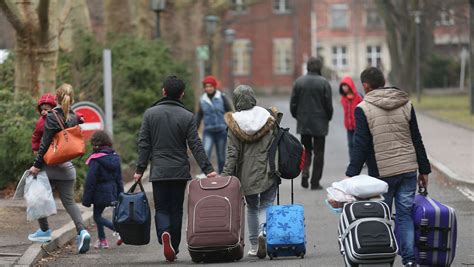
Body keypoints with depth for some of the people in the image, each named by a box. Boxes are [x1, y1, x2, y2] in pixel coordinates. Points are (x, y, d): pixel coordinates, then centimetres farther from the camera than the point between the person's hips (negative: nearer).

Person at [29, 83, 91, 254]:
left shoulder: (52, 116, -12)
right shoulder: (73, 118, 5)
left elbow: (45, 143, -13)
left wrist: (37, 164, -9)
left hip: (50, 165, -5)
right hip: (67, 166, 5)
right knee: (69, 201, 5)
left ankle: (44, 231, 22)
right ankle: (82, 231, -15)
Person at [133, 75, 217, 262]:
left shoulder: (150, 113, 0)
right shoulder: (187, 116, -3)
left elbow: (144, 144, 0)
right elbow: (195, 146, -6)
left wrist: (140, 169, 4)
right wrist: (207, 169, -4)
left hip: (158, 171, 0)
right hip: (180, 171, 0)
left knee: (161, 209, 6)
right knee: (176, 210, 10)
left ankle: (164, 233, -24)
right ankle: (174, 249, 12)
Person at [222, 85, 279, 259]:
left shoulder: (235, 122, -6)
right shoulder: (268, 117, -2)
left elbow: (232, 153, -9)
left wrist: (226, 176, -7)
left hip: (247, 173, 0)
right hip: (268, 171, 0)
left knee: (252, 207, 17)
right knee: (266, 205, 9)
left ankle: (254, 245, 17)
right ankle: (263, 232, -20)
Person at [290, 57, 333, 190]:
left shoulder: (299, 82, -1)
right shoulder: (324, 83, -10)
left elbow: (293, 104, 1)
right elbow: (329, 105, -8)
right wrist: (328, 118, 10)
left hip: (303, 123, 3)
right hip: (320, 124, -2)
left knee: (306, 149, 18)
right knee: (318, 152, 5)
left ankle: (305, 171, -6)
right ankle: (315, 182, 4)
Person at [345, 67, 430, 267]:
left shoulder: (363, 109, -6)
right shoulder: (406, 104, 7)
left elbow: (360, 146, -11)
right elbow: (417, 140, 10)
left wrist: (351, 174, -7)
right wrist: (424, 170, 15)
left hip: (382, 173, -4)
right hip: (408, 169, 4)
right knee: (405, 215, 6)